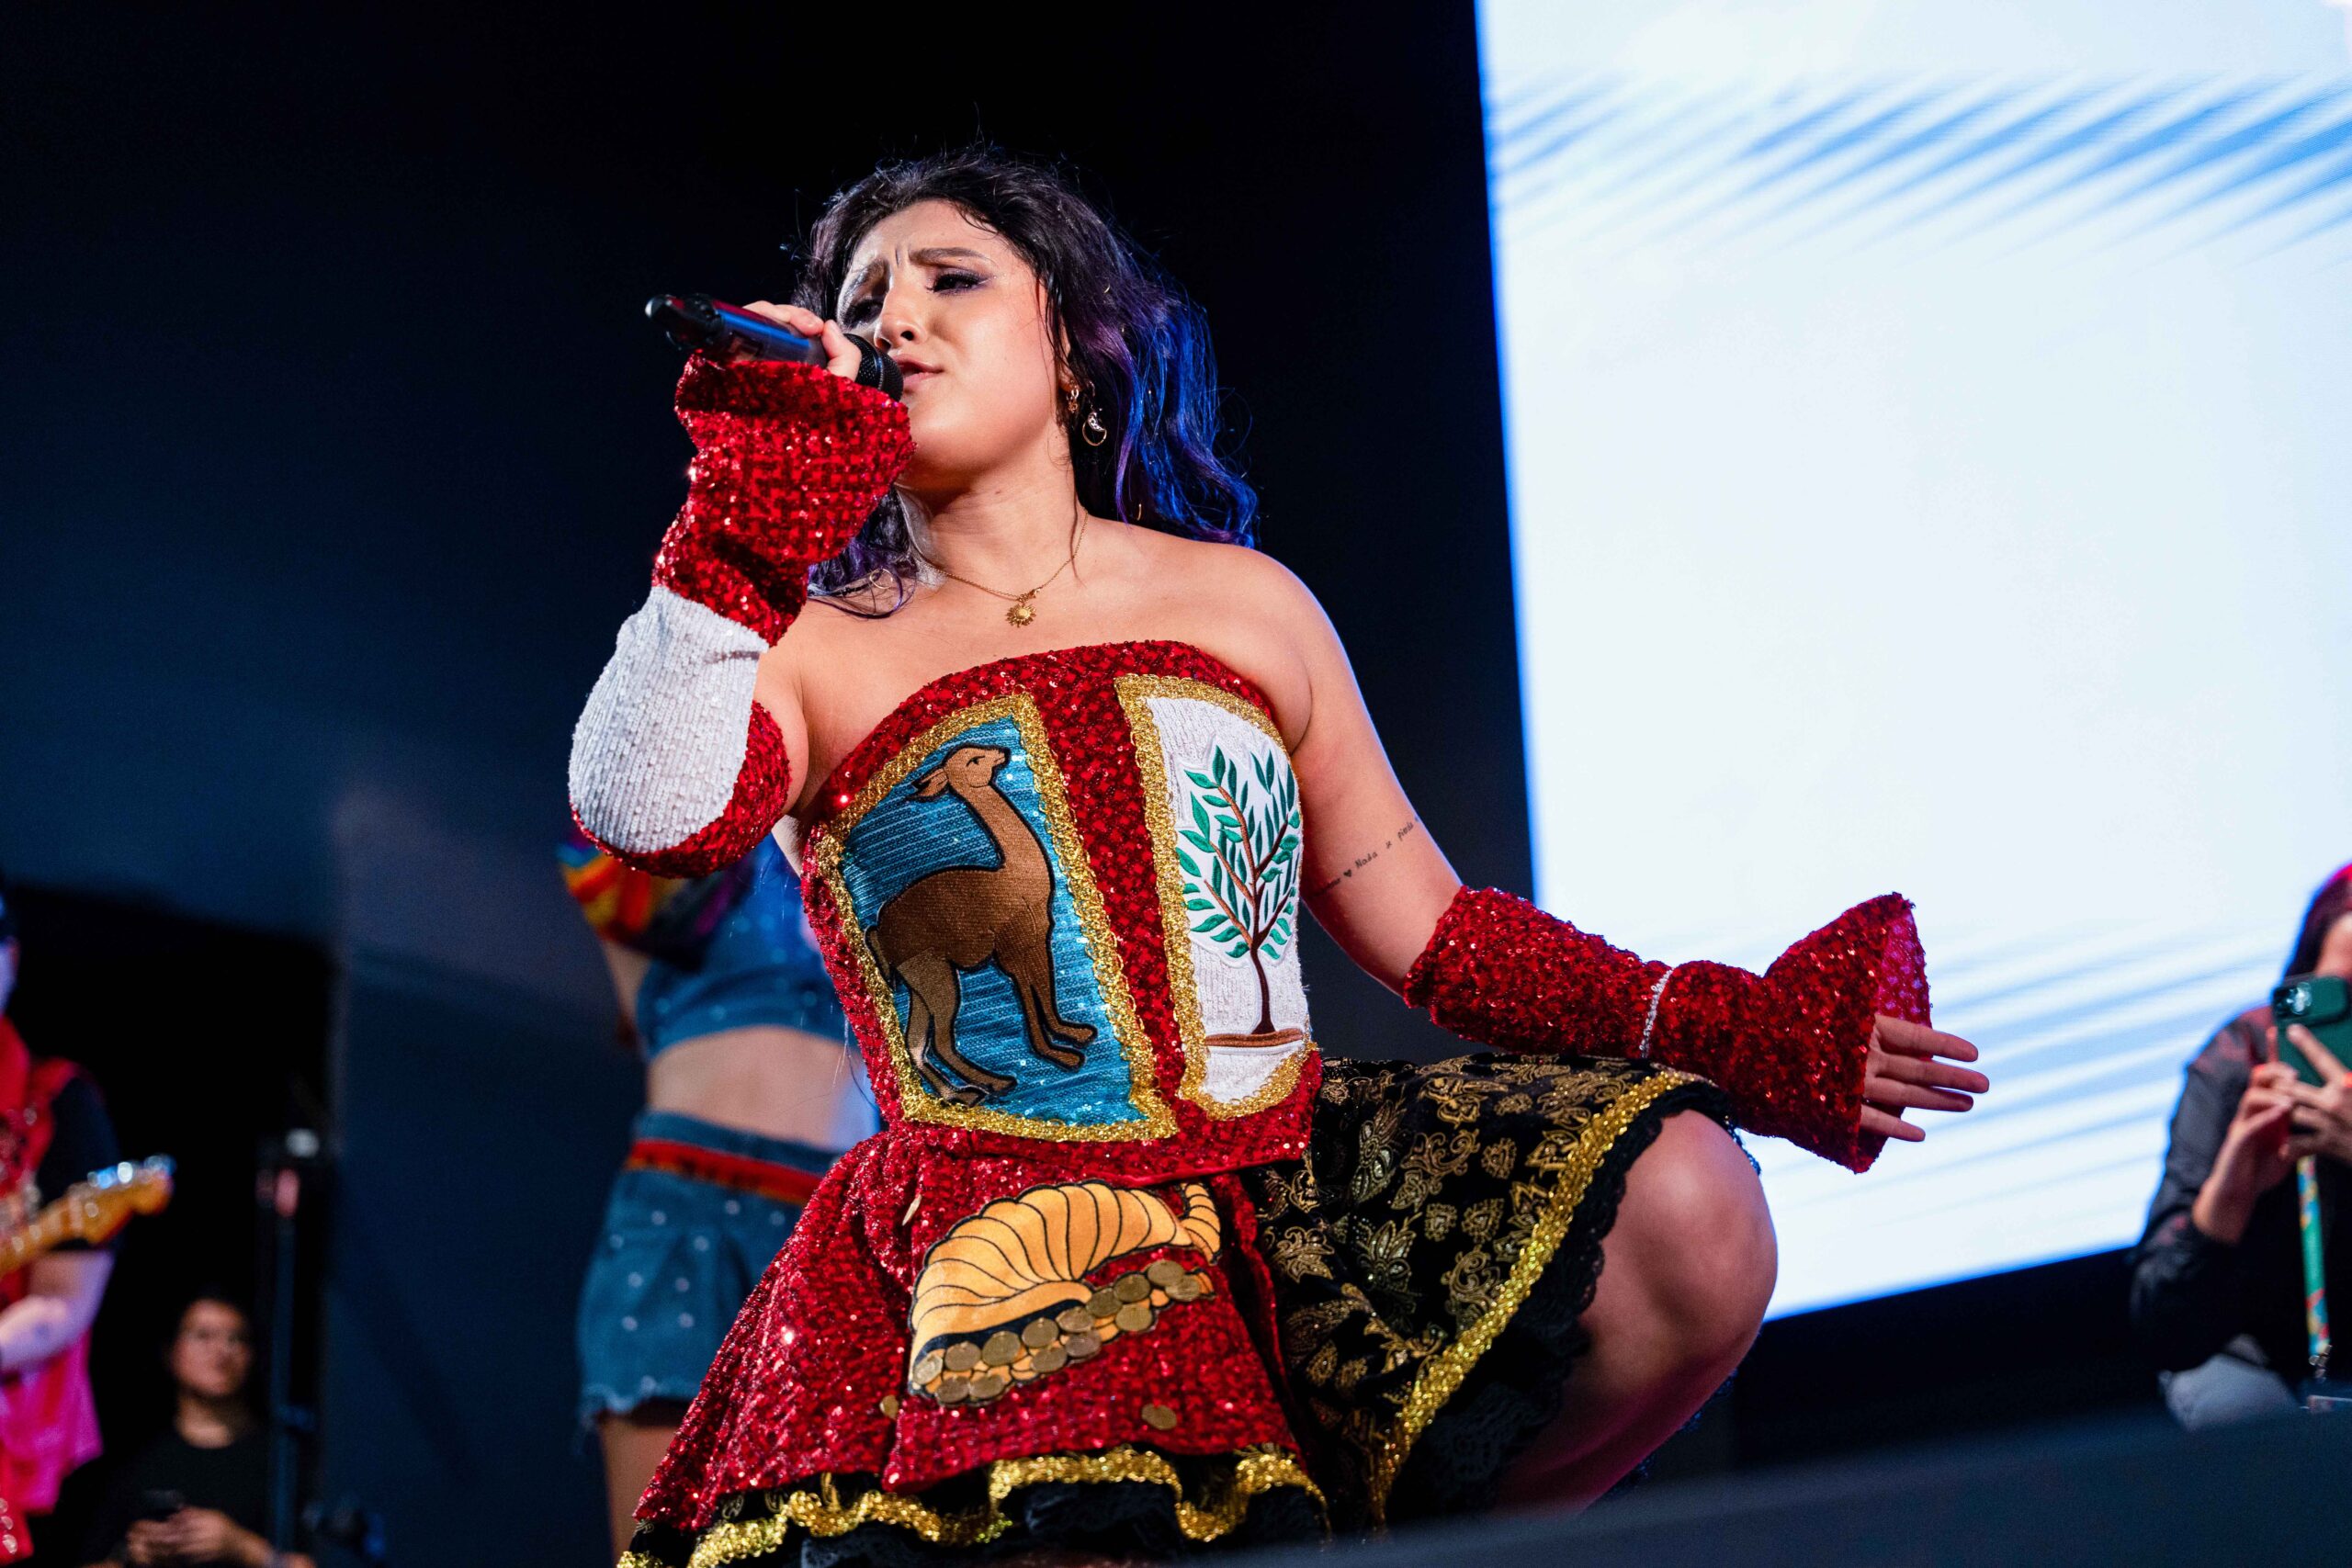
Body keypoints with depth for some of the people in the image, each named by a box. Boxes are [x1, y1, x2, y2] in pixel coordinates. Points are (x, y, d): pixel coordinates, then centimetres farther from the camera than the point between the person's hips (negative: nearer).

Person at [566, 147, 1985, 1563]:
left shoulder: (1244, 603, 14)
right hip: (1008, 1262, -3)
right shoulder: (813, 650, 8)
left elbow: (1433, 931, 14)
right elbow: (642, 814, -15)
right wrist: (753, 493, -10)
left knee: (1682, 1211, -19)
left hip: (1303, 1186, 4)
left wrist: (1728, 1026, 2)